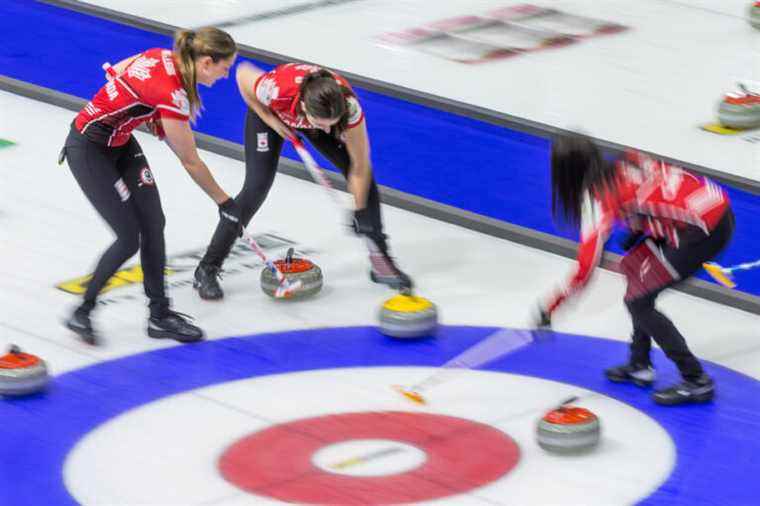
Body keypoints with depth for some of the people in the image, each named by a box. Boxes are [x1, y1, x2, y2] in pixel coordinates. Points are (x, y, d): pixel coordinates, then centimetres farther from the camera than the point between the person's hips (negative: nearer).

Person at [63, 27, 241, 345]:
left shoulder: (164, 57, -8)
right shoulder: (171, 93, -31)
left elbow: (116, 70, 11)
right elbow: (191, 163, -20)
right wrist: (223, 202, -7)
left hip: (120, 143, 9)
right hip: (88, 150, -9)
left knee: (153, 224, 4)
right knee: (129, 238, -7)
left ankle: (160, 316, 12)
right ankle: (82, 313, 10)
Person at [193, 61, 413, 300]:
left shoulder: (348, 105, -40)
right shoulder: (277, 91, -45)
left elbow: (360, 168, -26)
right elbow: (243, 74, -20)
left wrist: (360, 214, -20)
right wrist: (271, 121, -21)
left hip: (318, 109, 2)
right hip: (270, 111, -2)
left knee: (363, 174, -8)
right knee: (257, 187, -14)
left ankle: (381, 261, 7)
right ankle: (207, 269, -4)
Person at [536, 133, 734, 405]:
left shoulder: (597, 195, -9)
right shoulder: (622, 165, 12)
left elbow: (584, 269, -10)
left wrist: (548, 308, 0)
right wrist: (638, 233, 17)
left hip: (704, 227, -9)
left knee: (638, 301, 0)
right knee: (634, 267, 21)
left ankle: (696, 381, 1)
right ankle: (640, 365, 29)